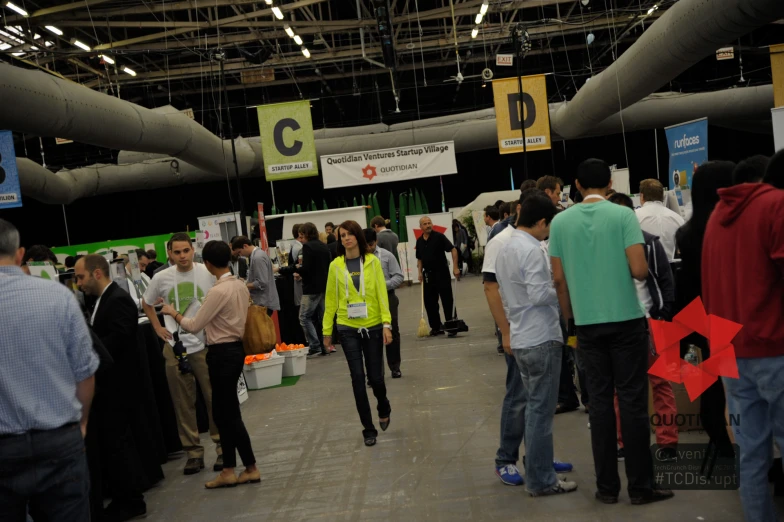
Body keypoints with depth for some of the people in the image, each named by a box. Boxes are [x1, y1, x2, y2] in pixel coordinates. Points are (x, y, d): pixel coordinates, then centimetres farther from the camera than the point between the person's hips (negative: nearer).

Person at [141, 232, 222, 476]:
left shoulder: (208, 273, -6)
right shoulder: (161, 278, 1)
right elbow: (146, 304, 18)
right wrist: (158, 328, 8)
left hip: (205, 345, -2)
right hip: (174, 348, 2)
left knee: (214, 399, 2)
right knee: (183, 404, 7)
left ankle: (223, 448, 15)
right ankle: (194, 452, 18)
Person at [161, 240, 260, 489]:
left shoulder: (218, 291, -20)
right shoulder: (240, 286, 6)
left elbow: (194, 326, -14)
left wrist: (173, 312, 2)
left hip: (223, 353, -9)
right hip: (235, 348, 9)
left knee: (229, 414, 2)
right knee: (223, 412, 13)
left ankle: (251, 468, 10)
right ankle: (229, 470, 18)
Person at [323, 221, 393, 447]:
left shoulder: (372, 261, -2)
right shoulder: (335, 265, 1)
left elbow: (382, 294, -5)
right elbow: (331, 299, 4)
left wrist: (387, 324, -13)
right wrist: (327, 330, 4)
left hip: (373, 327, -1)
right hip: (348, 329, 1)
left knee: (375, 377, 5)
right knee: (357, 378, 0)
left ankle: (384, 409, 38)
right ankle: (369, 429, 12)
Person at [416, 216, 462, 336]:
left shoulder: (439, 236, -8)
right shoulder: (419, 241, 8)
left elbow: (453, 250, -10)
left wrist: (455, 267, -17)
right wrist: (420, 272, 5)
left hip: (442, 273, -5)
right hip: (428, 275, 5)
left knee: (447, 300, -2)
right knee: (429, 302, 7)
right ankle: (436, 327, 18)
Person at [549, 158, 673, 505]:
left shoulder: (560, 222, 1)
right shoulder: (623, 215, -8)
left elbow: (559, 278, 2)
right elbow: (639, 270, -14)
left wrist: (569, 319, 14)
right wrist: (641, 267, 9)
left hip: (587, 322, 3)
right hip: (626, 319, -2)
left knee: (600, 401, 9)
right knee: (632, 401, 4)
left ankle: (607, 486, 14)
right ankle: (640, 486, 10)